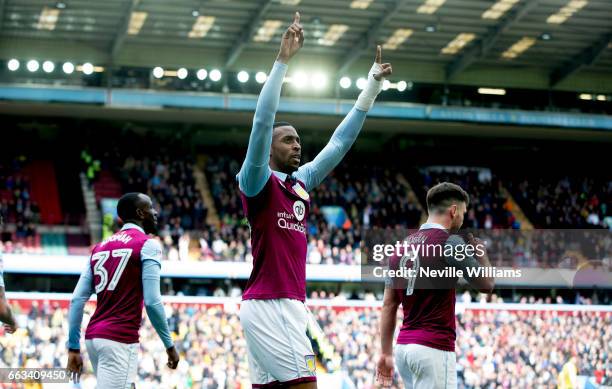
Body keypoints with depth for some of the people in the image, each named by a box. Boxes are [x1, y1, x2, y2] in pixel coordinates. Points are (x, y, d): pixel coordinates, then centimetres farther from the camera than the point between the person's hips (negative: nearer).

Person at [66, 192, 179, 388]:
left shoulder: (100, 247, 16)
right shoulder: (148, 245, -4)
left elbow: (77, 300, 11)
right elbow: (152, 302, -12)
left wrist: (73, 348, 13)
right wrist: (169, 345, -3)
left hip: (94, 336, 8)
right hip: (120, 340, -8)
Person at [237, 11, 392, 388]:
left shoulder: (301, 183, 17)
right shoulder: (257, 183, -4)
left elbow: (340, 141, 21)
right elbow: (262, 123, -17)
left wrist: (373, 85, 20)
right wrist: (283, 60, -21)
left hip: (287, 305, 8)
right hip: (271, 305, -8)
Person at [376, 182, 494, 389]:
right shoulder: (450, 242, -10)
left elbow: (388, 305, 12)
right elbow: (486, 284, -2)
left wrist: (386, 353, 15)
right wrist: (480, 252, 16)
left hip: (405, 346, 8)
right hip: (434, 348, -8)